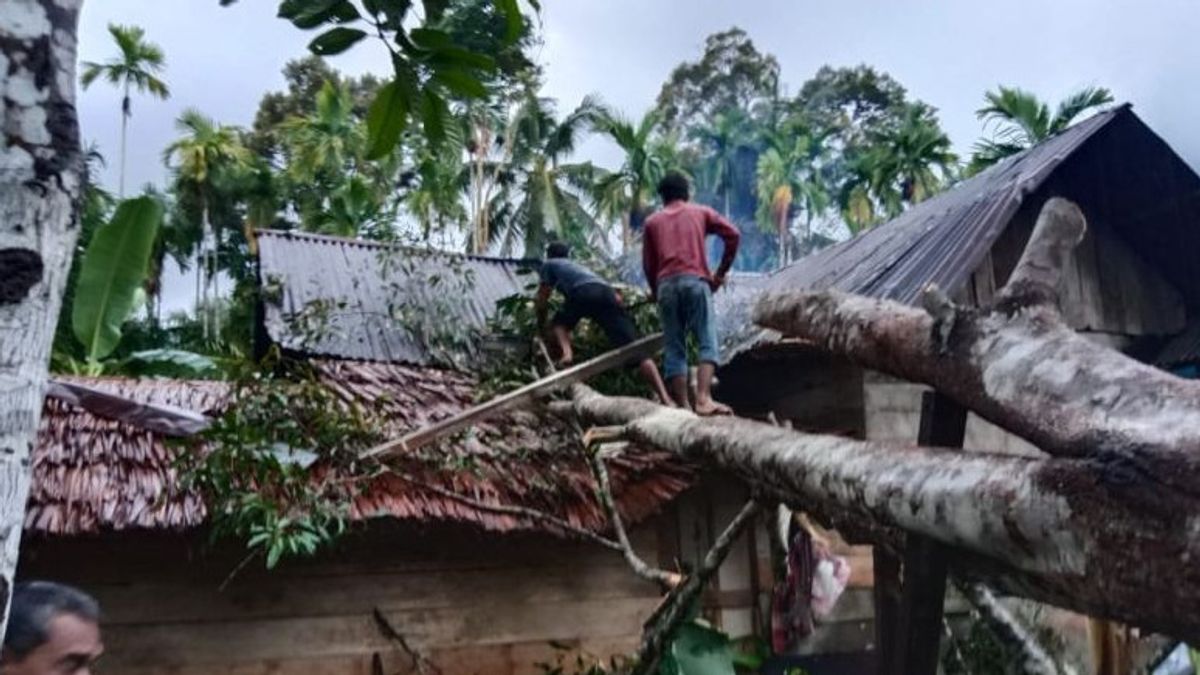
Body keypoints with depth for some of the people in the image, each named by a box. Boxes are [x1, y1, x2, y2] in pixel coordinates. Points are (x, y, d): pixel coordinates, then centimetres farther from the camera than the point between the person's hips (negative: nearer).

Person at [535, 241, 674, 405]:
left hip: (583, 292, -4)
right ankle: (664, 397, -22)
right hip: (607, 292, 4)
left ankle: (566, 353, -7)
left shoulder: (549, 265, 33)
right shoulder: (580, 267, 45)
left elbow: (542, 299, 28)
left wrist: (541, 324, 44)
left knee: (560, 323, 26)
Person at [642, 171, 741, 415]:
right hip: (695, 281, -2)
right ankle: (703, 399, -24)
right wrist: (721, 273, 11)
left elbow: (648, 263, 16)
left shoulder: (652, 221, 22)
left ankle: (682, 407, 0)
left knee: (674, 349, 4)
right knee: (708, 342, -6)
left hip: (666, 284, 2)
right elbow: (733, 234, 6)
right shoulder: (701, 212, 18)